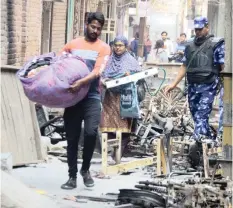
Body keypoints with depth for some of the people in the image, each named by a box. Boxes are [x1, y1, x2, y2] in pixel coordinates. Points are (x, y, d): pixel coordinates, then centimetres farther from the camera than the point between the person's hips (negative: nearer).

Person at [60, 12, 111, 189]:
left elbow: (97, 72, -12)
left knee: (91, 132, -19)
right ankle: (72, 176, 11)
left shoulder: (104, 48, 1)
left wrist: (80, 83, -28)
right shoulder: (72, 44, 10)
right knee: (72, 138, 3)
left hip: (92, 97, -2)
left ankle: (85, 169, 4)